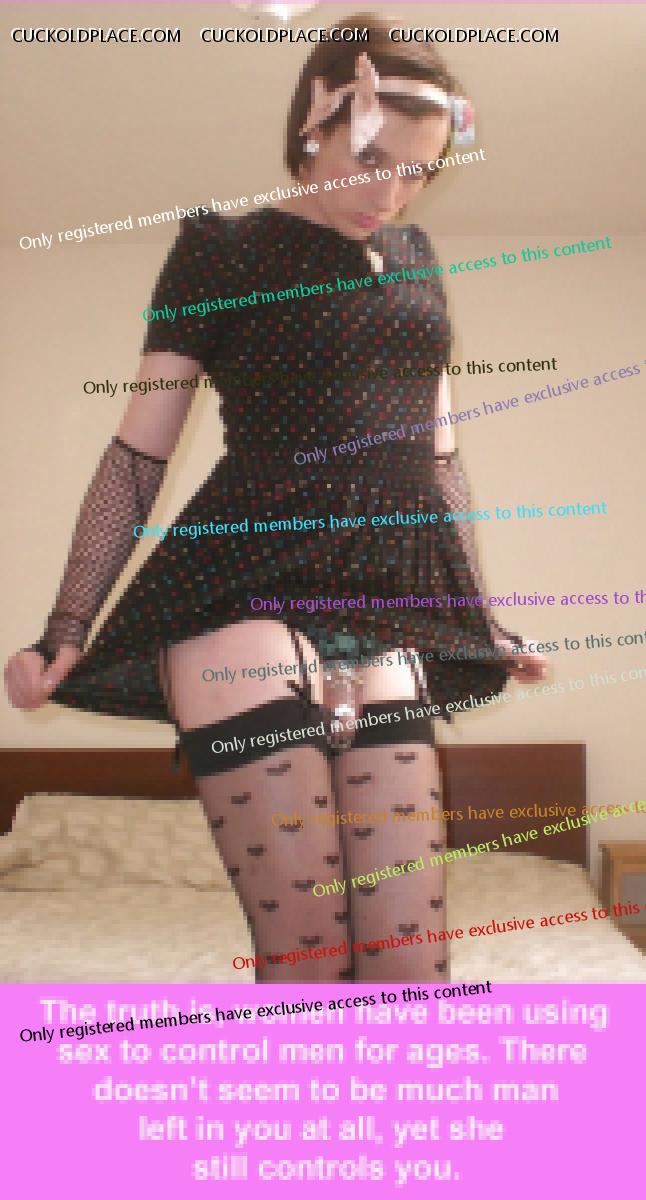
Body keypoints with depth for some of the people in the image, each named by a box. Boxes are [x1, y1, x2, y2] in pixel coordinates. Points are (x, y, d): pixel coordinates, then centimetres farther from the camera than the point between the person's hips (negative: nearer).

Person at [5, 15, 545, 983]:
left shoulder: (415, 258, 20)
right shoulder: (222, 250, 5)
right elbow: (140, 452, 3)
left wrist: (483, 623, 26)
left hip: (388, 621, 5)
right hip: (249, 600, -5)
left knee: (411, 958, -2)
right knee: (310, 953, -9)